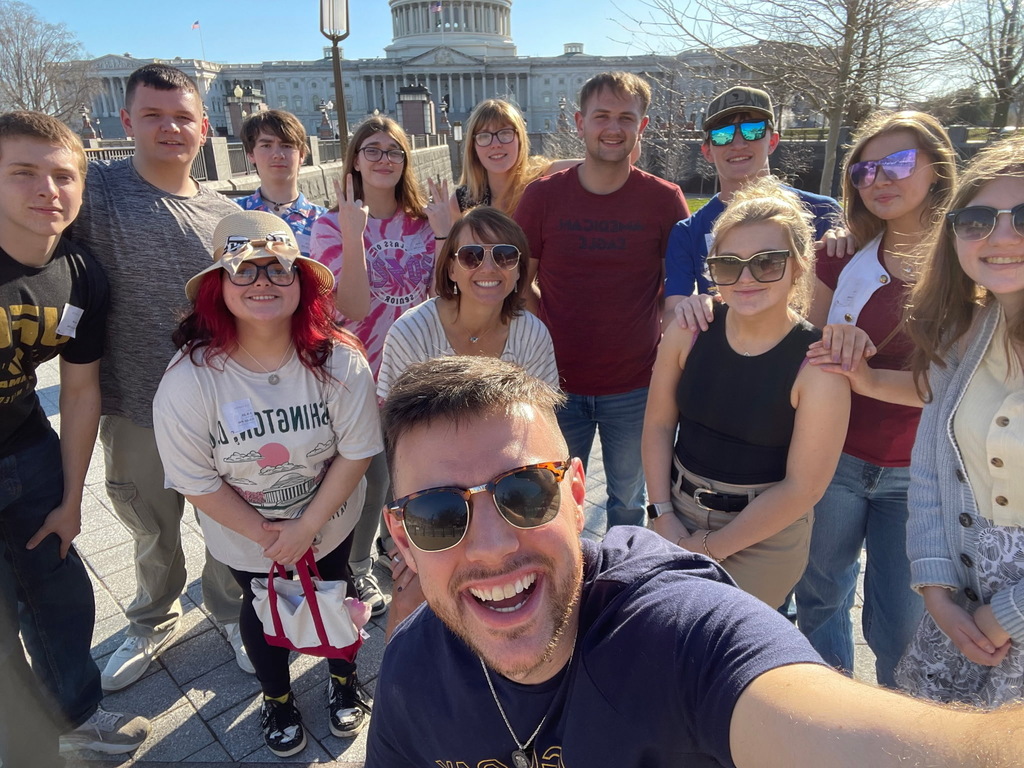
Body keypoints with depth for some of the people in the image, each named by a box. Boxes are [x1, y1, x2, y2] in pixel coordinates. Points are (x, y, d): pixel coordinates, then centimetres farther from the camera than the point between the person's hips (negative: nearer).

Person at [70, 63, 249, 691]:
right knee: (153, 532, 20)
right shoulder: (97, 192, -7)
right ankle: (155, 624, 49)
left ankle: (230, 611, 46)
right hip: (136, 414, -1)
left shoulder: (227, 215, 1)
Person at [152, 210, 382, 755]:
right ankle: (276, 697, 53)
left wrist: (306, 527, -20)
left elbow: (355, 451, -19)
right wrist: (264, 533, -14)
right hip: (243, 534, 0)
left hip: (330, 521, 1)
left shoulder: (340, 360, -26)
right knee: (263, 607, 22)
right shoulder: (188, 381, -27)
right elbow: (196, 483, -18)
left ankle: (343, 676, 54)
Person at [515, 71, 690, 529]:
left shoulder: (664, 199, -5)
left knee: (628, 501, 20)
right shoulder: (543, 196, -4)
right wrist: (548, 330, -8)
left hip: (634, 387, 0)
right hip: (558, 383, 0)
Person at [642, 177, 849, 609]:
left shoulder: (819, 365, -21)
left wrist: (710, 547, -12)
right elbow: (658, 424, -2)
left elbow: (803, 487, -17)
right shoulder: (687, 333, -11)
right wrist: (663, 516, -7)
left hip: (764, 536, -3)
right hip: (678, 513, 4)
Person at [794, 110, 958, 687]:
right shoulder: (845, 259, 2)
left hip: (917, 474, -2)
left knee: (900, 626, 6)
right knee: (821, 597, 17)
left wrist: (871, 380, -26)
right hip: (834, 459, 3)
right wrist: (839, 340, -13)